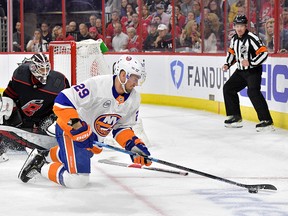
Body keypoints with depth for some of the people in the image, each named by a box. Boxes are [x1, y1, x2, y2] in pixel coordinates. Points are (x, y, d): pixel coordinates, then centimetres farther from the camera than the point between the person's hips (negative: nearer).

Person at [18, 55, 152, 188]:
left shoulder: (134, 99, -5)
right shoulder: (97, 85, -30)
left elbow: (122, 127, 7)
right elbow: (62, 102, -31)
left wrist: (133, 145, -9)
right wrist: (76, 126, -37)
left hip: (94, 138, 9)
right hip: (70, 130, -9)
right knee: (77, 180, -19)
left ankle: (45, 155, 52)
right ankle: (40, 166, -1)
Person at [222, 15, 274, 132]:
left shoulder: (252, 38, -19)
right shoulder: (234, 39, 7)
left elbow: (263, 53, -24)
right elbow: (232, 52, 24)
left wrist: (250, 62, -28)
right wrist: (227, 64, 10)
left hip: (253, 71, -9)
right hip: (241, 71, 9)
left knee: (253, 92, -26)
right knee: (228, 88, 11)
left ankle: (266, 121, -28)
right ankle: (235, 117, 20)